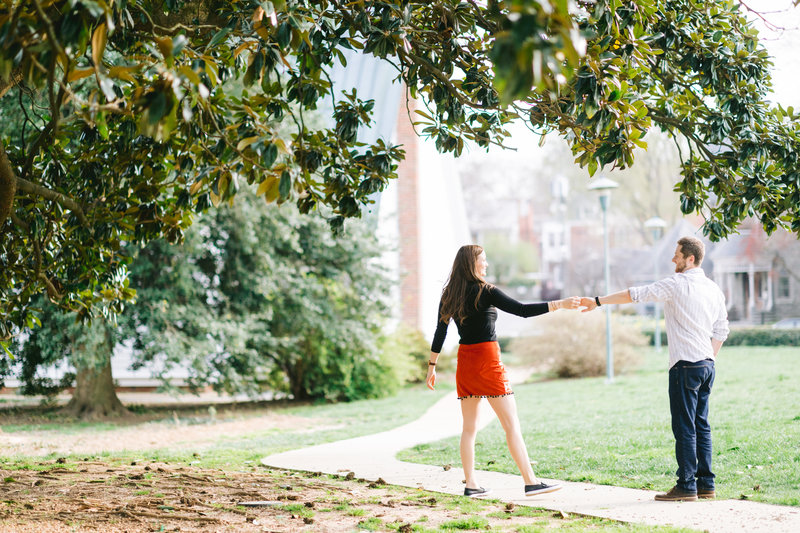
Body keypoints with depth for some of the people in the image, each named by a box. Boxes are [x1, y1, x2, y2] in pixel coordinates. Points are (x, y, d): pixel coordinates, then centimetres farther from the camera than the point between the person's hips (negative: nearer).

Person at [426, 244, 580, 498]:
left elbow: (440, 332, 10)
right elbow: (521, 310, -16)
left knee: (469, 426, 11)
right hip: (487, 360, -6)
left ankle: (470, 484, 11)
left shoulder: (449, 295, 7)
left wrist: (432, 366, 17)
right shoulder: (485, 292, -11)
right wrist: (559, 304, -15)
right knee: (511, 423, -4)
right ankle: (530, 482, -6)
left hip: (464, 362, 6)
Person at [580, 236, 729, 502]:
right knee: (701, 425, 11)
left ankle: (686, 486, -4)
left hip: (686, 365, -8)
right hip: (707, 364, 8)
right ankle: (706, 484, 12)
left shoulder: (678, 284, -10)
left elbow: (636, 294, -9)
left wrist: (598, 301, -4)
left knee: (685, 428, -5)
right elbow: (721, 331, 18)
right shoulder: (714, 290, 13)